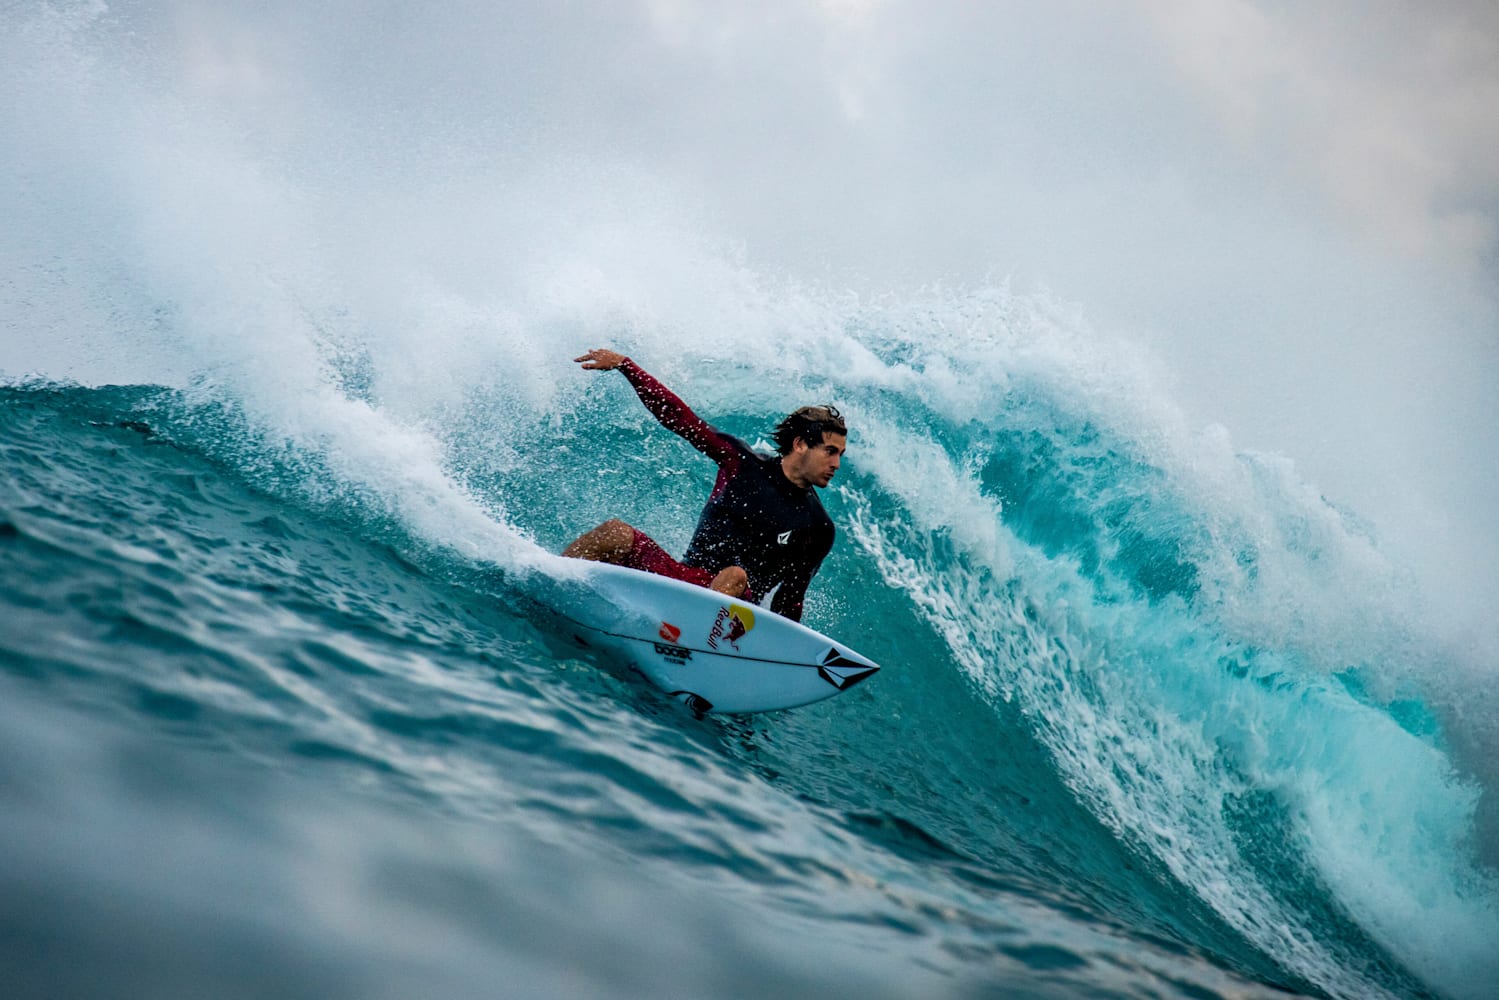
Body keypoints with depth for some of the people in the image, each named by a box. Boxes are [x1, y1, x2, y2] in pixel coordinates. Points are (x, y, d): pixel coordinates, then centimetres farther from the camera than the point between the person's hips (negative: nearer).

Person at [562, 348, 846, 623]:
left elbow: (791, 599, 8)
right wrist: (623, 364, 6)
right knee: (614, 533, -18)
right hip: (685, 575, 2)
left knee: (735, 576, -37)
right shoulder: (743, 463, 6)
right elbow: (680, 417, 8)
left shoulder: (818, 530, 5)